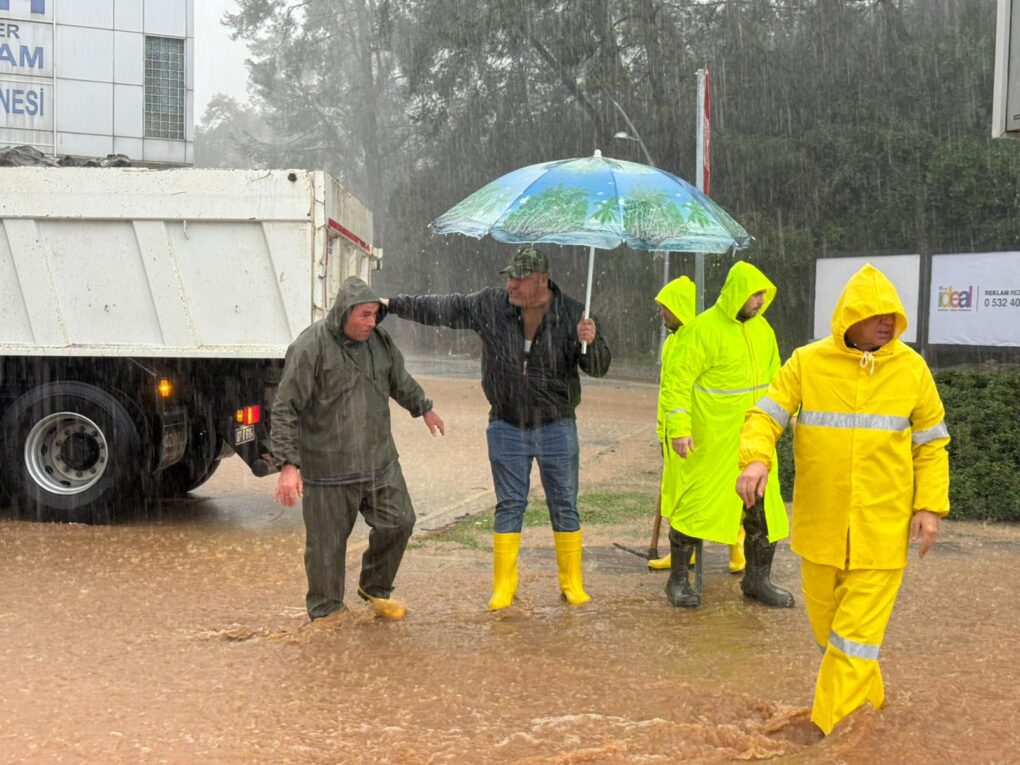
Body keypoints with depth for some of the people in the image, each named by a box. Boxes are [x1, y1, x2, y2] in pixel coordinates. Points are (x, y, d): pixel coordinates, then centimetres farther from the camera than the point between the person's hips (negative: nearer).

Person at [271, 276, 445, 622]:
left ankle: (374, 588, 35)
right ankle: (326, 613, 22)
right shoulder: (311, 347, -16)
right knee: (326, 545, 3)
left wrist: (424, 408, 40)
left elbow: (400, 381, 25)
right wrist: (288, 464, -24)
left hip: (379, 460, 6)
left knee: (398, 522, 12)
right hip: (328, 469, -6)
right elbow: (285, 409, -18)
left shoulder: (379, 341, 4)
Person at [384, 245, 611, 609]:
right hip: (507, 428, 1)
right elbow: (442, 308, 3)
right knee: (509, 505, 5)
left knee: (564, 506, 5)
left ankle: (572, 583, 18)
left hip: (557, 427, -1)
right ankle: (503, 586, 15)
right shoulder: (489, 305, -5)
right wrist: (394, 304, 0)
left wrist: (590, 343, -28)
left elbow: (598, 367, -6)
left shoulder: (571, 313, -9)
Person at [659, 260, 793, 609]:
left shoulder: (761, 327, 9)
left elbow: (774, 375, 20)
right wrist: (679, 428, -21)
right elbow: (678, 380, -15)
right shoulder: (703, 329, -14)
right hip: (713, 440, -7)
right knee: (697, 505, 0)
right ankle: (678, 580, 14)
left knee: (764, 508, 11)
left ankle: (757, 579, 26)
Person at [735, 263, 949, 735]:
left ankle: (832, 729, 8)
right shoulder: (807, 362, -5)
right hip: (821, 522, 2)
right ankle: (867, 703, 41)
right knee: (826, 620, 17)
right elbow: (765, 416, -5)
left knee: (858, 629, -2)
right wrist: (756, 459, -25)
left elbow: (931, 443, 4)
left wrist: (930, 505, -4)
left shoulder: (911, 368, -3)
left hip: (883, 526, -2)